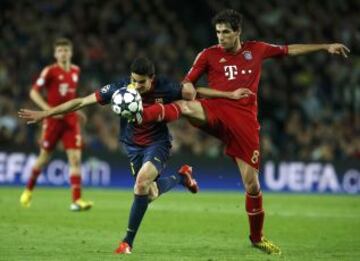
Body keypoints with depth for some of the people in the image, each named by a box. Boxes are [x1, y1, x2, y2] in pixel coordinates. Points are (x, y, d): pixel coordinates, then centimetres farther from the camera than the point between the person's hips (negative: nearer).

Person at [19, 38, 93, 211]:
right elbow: (34, 92, -10)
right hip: (53, 119, -3)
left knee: (75, 158, -9)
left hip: (71, 120, 3)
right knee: (44, 157, 9)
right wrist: (49, 109, -20)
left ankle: (76, 200, -13)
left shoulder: (75, 71, 8)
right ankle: (29, 189, 33)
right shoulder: (50, 71, -8)